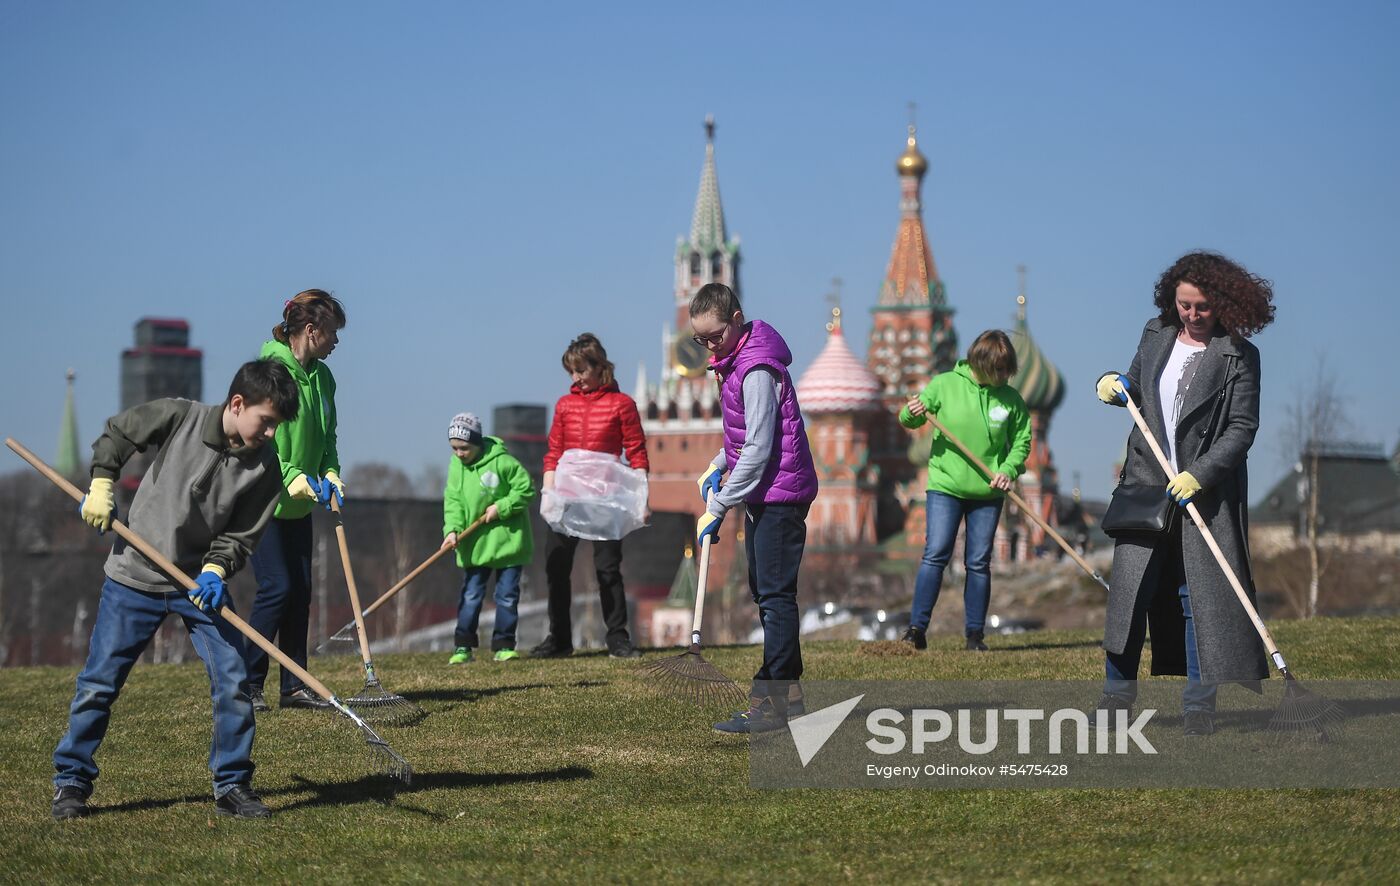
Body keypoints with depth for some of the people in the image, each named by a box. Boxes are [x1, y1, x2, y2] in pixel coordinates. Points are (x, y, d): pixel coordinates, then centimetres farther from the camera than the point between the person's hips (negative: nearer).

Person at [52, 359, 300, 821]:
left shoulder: (265, 468, -9)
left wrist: (216, 570, -23)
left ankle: (232, 787, 8)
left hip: (203, 582, 2)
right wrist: (101, 487, -5)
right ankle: (70, 783, 15)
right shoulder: (180, 417, -14)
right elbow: (116, 433, 3)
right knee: (99, 683, 1)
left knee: (233, 681, -6)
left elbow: (241, 536, -6)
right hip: (135, 576, -2)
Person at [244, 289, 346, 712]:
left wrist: (330, 475, -2)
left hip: (299, 503, 8)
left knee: (300, 590, 7)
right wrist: (296, 479, -28)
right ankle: (246, 683, -2)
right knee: (277, 588, -12)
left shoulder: (322, 376, 9)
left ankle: (294, 686, 13)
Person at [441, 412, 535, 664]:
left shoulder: (501, 462, -14)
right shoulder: (456, 465, 0)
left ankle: (503, 645, 10)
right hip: (475, 544, 3)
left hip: (508, 540, -3)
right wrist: (452, 529, -17)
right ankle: (463, 646, 4)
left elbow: (526, 488, -9)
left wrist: (501, 507, -16)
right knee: (471, 595, 1)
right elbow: (453, 500, -2)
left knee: (507, 595, 2)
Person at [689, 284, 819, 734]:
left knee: (775, 595, -9)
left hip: (779, 493, -10)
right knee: (764, 593, 14)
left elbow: (759, 449, -23)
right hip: (761, 495, 10)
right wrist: (718, 465, 9)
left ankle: (774, 702, -8)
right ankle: (785, 691, 20)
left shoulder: (757, 371, -19)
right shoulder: (735, 363, 12)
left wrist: (718, 507, -20)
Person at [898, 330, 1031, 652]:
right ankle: (917, 628, -8)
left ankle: (975, 632, 12)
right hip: (945, 486, -2)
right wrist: (911, 414, -20)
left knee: (979, 562, 5)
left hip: (988, 492, 2)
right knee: (936, 555, -10)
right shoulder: (944, 385, -4)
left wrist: (1009, 470, -9)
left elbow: (1022, 441, 8)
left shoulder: (1011, 399, 0)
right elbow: (909, 420, 4)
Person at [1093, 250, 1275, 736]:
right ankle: (1118, 690, 9)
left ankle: (1198, 702, 6)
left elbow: (1242, 427, -9)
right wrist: (1113, 385, -1)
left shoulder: (1239, 355, -6)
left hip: (1206, 490, -3)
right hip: (1146, 479, 3)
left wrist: (1200, 474, -19)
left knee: (1200, 595, -2)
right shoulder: (1156, 335, 8)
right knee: (1130, 586, 0)